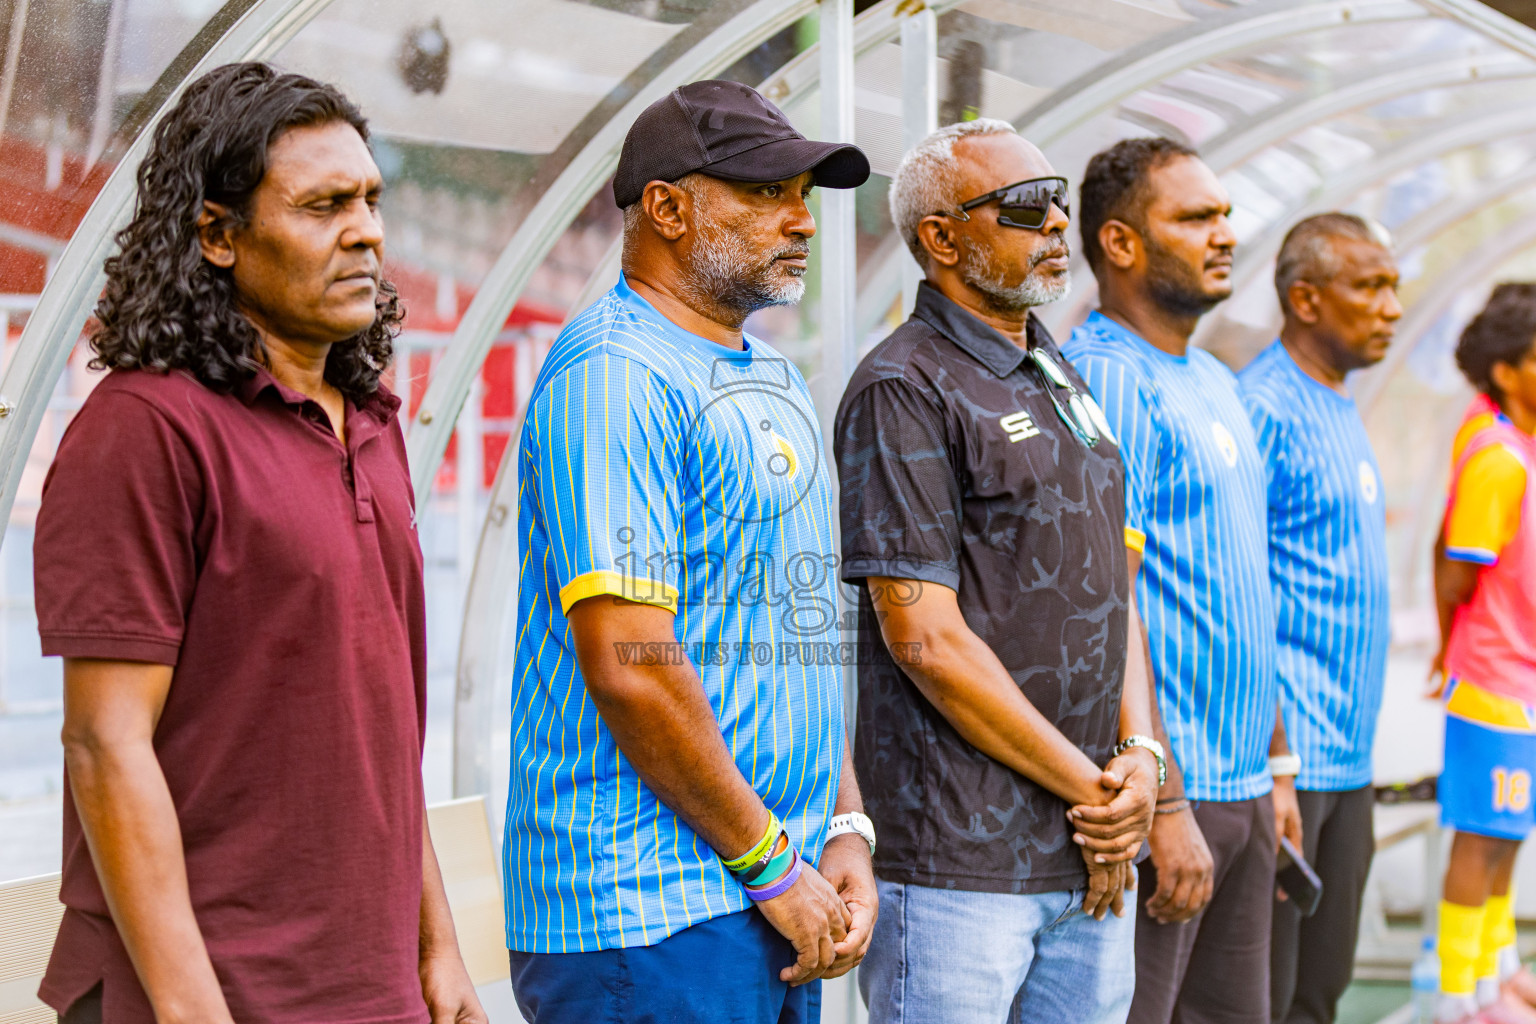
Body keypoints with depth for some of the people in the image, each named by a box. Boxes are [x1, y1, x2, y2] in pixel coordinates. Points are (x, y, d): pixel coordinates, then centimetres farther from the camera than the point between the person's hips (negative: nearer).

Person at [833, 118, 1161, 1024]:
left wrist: (1139, 753, 0)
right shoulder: (903, 389, -10)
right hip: (960, 862, -8)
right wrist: (1087, 786, -10)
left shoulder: (1063, 382, 17)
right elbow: (923, 636, -16)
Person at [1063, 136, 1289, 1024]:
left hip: (1241, 787, 9)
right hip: (1161, 791, -9)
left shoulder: (1217, 384, 16)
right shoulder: (1106, 380, -13)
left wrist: (1275, 767, 20)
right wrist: (1166, 806, -21)